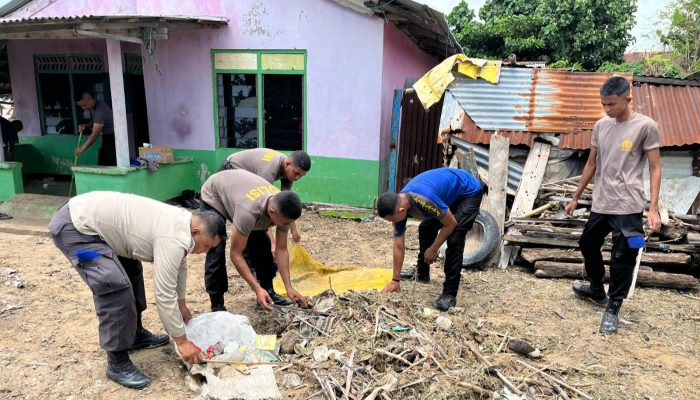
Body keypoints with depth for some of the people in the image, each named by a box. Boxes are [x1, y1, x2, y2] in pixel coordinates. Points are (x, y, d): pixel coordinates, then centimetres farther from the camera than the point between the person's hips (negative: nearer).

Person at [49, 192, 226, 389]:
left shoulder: (181, 222, 5)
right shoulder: (173, 239, -25)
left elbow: (179, 265, 22)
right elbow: (164, 296, -23)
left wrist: (181, 304, 30)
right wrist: (182, 341, -13)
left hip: (87, 215, 11)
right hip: (74, 226, -11)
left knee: (131, 270, 20)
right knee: (117, 287, -18)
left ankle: (136, 334, 32)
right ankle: (117, 363, -3)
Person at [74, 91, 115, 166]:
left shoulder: (100, 110, -25)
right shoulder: (94, 106, 4)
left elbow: (95, 134, -24)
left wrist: (82, 148, -19)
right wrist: (85, 125, 2)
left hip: (112, 137, -10)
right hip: (107, 137, 10)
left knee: (110, 165, -15)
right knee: (101, 164, 7)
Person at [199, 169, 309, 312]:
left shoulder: (282, 208, -27)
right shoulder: (248, 212, -46)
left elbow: (281, 250, -16)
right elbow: (236, 254, -36)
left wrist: (288, 287, -21)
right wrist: (257, 289, -40)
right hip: (214, 196, -5)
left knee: (262, 244, -2)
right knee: (216, 252, -14)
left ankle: (268, 292, 12)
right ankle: (217, 306, -1)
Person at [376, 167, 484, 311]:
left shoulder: (425, 200, -40)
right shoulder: (398, 205, -14)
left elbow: (451, 224, -24)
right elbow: (399, 246, -6)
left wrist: (433, 250, -12)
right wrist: (395, 280, -2)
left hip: (469, 192, -8)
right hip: (450, 192, 8)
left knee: (454, 239, -19)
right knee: (426, 228, 11)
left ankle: (450, 294, -10)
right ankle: (422, 273, 30)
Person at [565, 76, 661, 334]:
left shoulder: (646, 126, -8)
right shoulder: (601, 126, 7)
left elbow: (655, 168, -6)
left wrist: (653, 208, -13)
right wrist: (576, 197, 16)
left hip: (628, 207, -6)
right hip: (600, 204, 6)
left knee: (622, 260, 1)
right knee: (588, 245, 19)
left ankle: (612, 309, 18)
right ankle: (597, 290, 42)